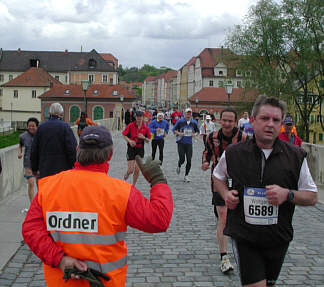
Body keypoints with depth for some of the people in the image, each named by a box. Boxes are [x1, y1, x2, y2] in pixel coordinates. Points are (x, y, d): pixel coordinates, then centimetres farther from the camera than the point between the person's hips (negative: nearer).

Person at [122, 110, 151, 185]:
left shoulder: (145, 128, -1)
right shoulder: (130, 125, -7)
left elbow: (148, 140, 7)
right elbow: (124, 135, 1)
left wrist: (143, 137, -14)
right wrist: (129, 140, -16)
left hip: (140, 149, 2)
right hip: (131, 148, -2)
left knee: (137, 170, 3)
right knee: (130, 170, -8)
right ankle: (125, 177, 28)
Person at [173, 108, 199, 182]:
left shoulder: (194, 122, 5)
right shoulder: (180, 121, -3)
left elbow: (197, 131, 18)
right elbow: (174, 129, 5)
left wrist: (195, 134, -3)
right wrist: (179, 133, -13)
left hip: (189, 143, 2)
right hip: (181, 143, -2)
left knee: (189, 161, -3)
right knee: (182, 159, -7)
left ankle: (186, 176, 10)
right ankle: (179, 167, 30)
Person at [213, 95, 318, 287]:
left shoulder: (296, 156, -3)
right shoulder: (233, 154, -3)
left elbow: (312, 197, 2)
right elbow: (218, 176, 18)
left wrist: (288, 195, -16)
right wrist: (225, 193, -3)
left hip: (278, 239, 2)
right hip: (244, 237, -2)